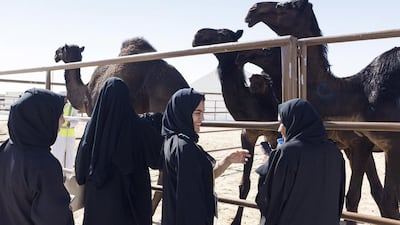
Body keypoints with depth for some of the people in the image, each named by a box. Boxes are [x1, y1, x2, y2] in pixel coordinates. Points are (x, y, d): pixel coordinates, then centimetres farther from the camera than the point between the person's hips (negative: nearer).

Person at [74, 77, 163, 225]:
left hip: (98, 198, 2)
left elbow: (81, 163, -2)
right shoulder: (137, 127, -13)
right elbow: (160, 152, -2)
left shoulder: (93, 125, -9)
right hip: (129, 198, -2)